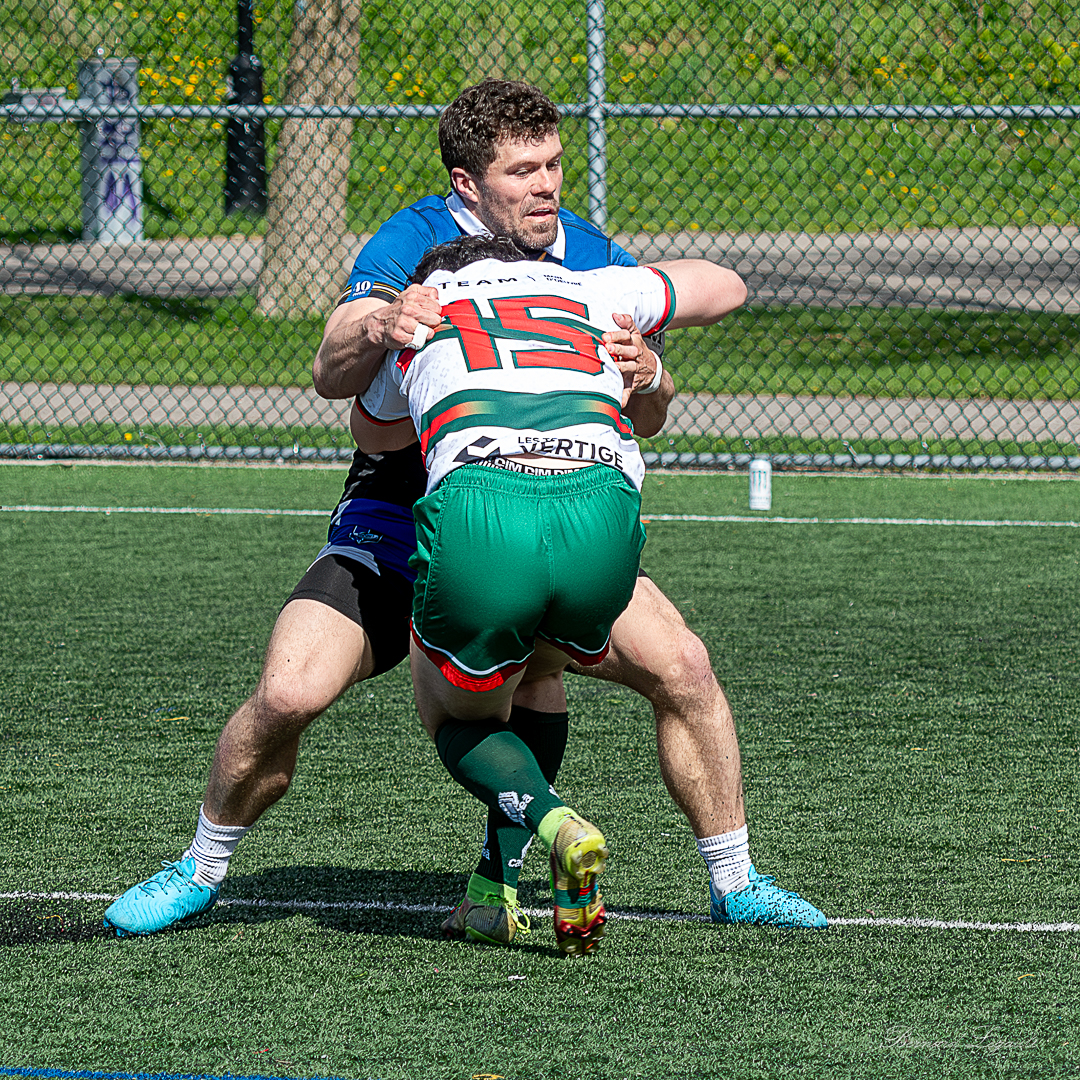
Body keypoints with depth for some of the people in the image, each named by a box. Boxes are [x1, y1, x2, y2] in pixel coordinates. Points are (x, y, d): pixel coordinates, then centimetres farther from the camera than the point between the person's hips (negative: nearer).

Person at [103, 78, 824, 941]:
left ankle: (734, 881, 4)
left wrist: (647, 380, -31)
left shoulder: (590, 257, -4)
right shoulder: (416, 241, -13)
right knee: (289, 693, -21)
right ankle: (202, 871, 5)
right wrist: (375, 329, -47)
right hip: (400, 524, -3)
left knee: (680, 664, -15)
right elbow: (331, 377, -23)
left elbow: (647, 420, -6)